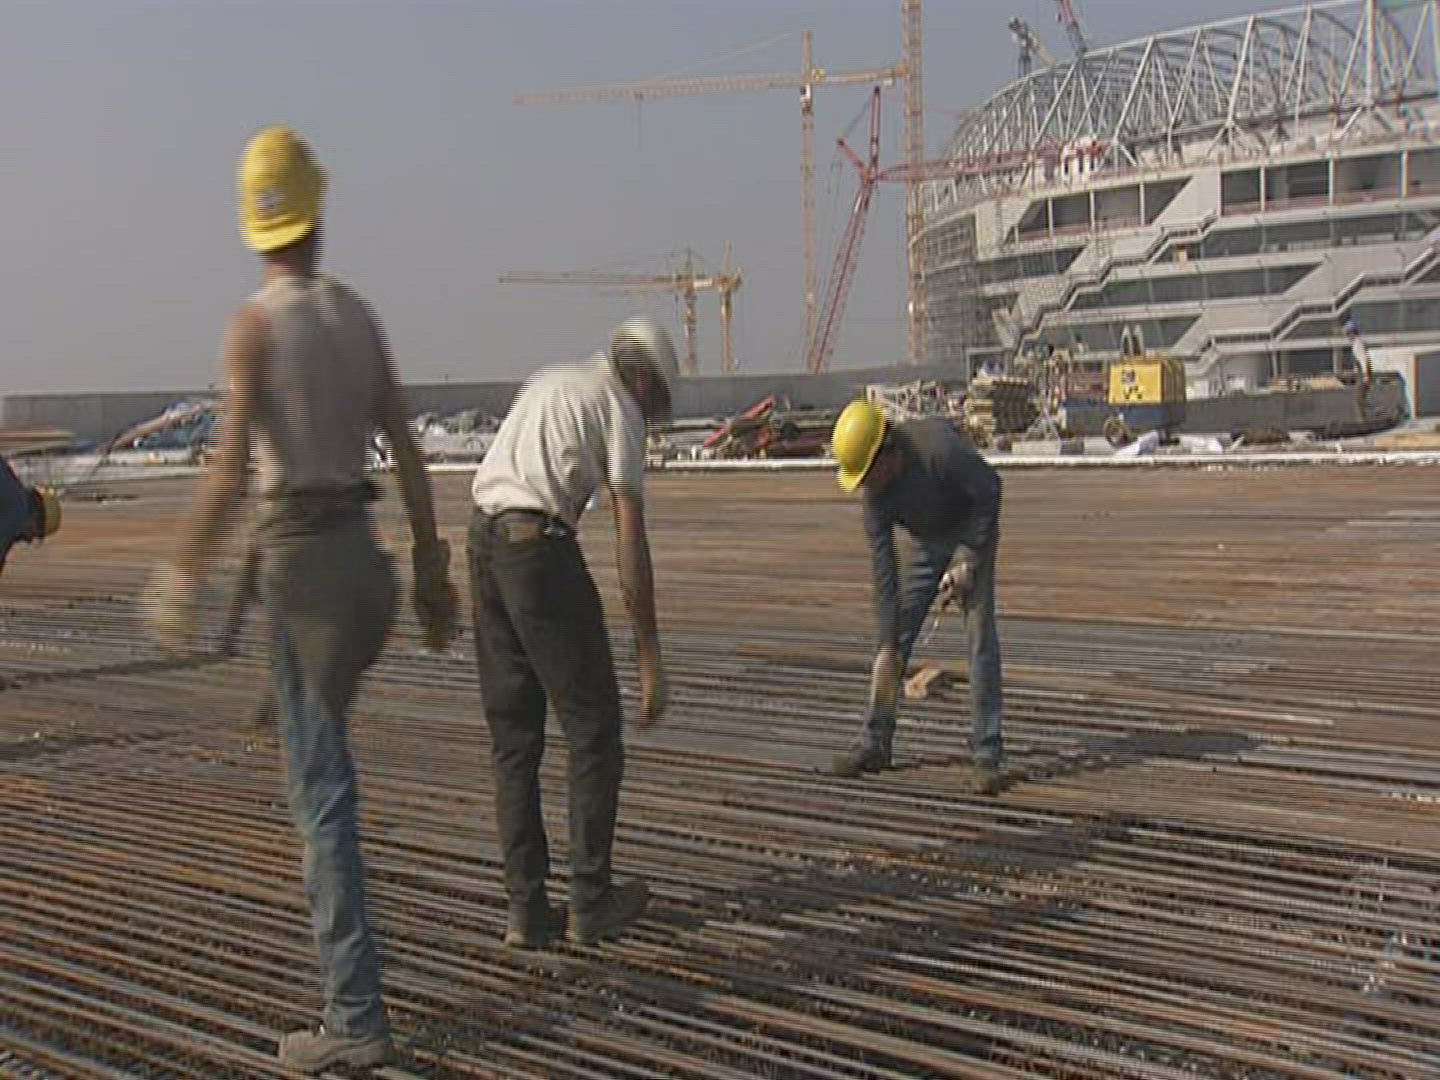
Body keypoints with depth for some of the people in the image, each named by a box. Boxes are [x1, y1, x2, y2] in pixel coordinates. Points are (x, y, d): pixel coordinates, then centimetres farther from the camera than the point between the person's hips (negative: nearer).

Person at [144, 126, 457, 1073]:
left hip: (298, 551, -6)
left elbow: (231, 474, -16)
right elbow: (408, 455, 8)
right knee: (320, 749, 28)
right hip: (363, 547, 6)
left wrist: (184, 576, -7)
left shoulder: (258, 324, -10)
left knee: (321, 782, -4)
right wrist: (432, 568, 14)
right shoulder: (361, 317, 8)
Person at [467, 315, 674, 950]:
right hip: (539, 545, -8)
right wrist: (649, 654, -2)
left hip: (482, 540, 8)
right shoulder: (618, 407, 2)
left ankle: (527, 909, 13)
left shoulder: (545, 383, 25)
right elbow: (631, 541, -4)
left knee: (512, 735, 11)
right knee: (593, 728, 5)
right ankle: (590, 899, 10)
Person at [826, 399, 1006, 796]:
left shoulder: (940, 449, -36)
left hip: (972, 535, -5)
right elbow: (883, 570, -15)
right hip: (928, 543, 5)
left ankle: (986, 756, -9)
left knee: (980, 637, -14)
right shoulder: (875, 489, -19)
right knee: (896, 637, 0)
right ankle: (875, 743, 11)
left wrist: (968, 559, -23)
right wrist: (886, 647, -16)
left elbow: (990, 490, -22)